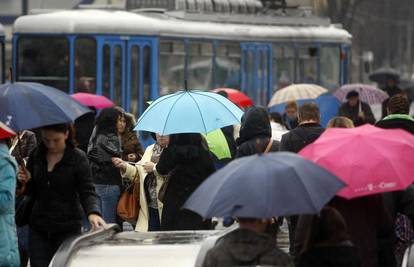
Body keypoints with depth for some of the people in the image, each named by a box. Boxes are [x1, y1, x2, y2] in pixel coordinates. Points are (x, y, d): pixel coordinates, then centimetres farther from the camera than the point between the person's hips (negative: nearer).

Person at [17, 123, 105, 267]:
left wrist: (93, 212, -30)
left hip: (68, 228, -4)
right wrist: (27, 181, -7)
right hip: (38, 227, 4)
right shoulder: (36, 155, 5)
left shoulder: (78, 158, -6)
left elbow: (87, 192, -10)